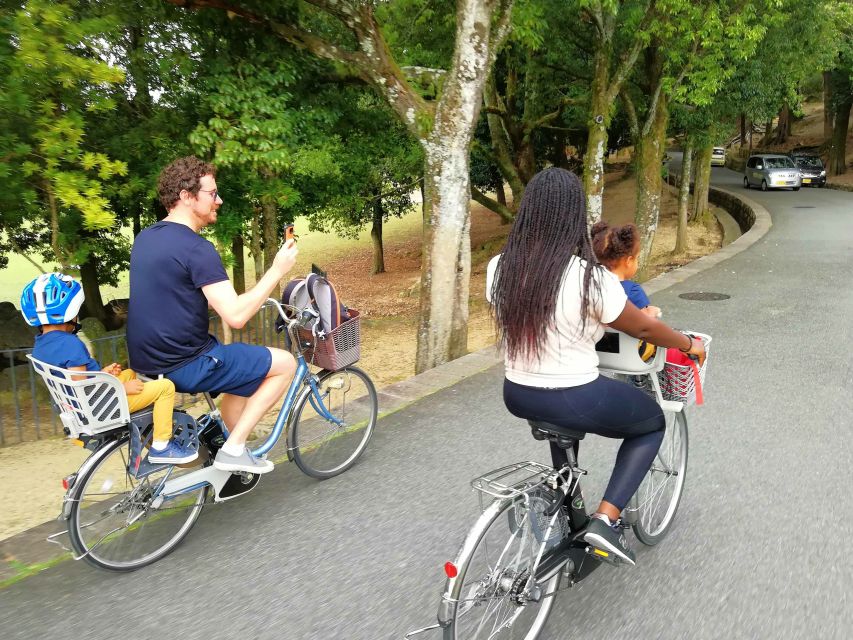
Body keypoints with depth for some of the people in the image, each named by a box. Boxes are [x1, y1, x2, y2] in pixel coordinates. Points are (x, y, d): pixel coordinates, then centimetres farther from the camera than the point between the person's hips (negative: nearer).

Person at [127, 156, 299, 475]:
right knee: (285, 363, 0)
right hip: (185, 366, -9)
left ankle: (234, 456, 35)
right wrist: (277, 270, -16)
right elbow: (235, 316, -25)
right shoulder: (197, 248, -20)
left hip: (148, 362, 9)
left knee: (244, 376, 28)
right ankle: (233, 449, 3)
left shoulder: (144, 238, 9)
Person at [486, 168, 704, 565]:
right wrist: (688, 345, 13)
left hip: (516, 396, 6)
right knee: (653, 422, 21)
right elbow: (643, 328, -6)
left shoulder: (498, 269, -8)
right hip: (575, 402, -5)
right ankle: (605, 520, 9)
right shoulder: (590, 279, -22)